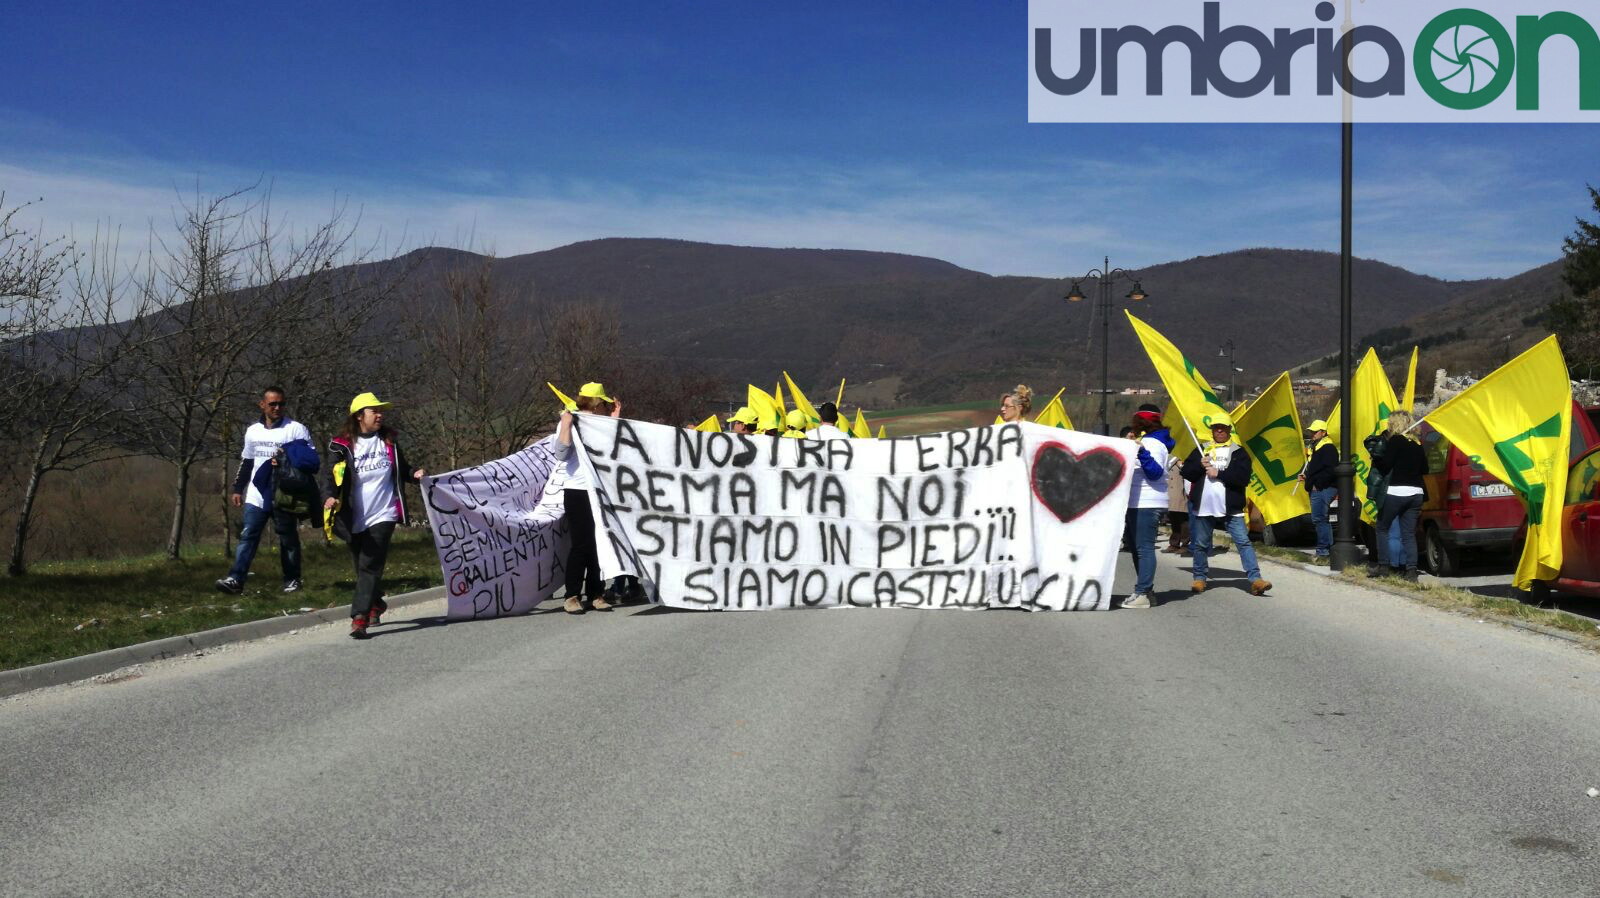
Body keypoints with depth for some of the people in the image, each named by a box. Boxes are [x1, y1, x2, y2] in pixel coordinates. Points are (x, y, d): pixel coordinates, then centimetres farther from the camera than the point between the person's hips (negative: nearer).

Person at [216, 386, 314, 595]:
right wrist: (238, 488, 15)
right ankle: (236, 579, -8)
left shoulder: (296, 429, -4)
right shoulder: (253, 431, 12)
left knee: (288, 538, 6)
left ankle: (292, 580, 16)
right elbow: (246, 462, 20)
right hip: (256, 495, 4)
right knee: (247, 536, -4)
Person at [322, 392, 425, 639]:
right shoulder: (342, 446, -1)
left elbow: (402, 469, 19)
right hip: (355, 519, 0)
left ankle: (359, 619, -16)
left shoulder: (389, 442, 9)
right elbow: (332, 475, -7)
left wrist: (415, 474, -2)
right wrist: (332, 496, -27)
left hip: (383, 514, 0)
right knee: (362, 567, 13)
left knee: (370, 566, -12)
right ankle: (377, 604, 39)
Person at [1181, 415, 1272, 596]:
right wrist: (1200, 465, -11)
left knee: (1243, 542, -9)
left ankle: (1255, 579, -12)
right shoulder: (1202, 449, 13)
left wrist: (1218, 473, -14)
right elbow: (1186, 472, 7)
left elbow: (1243, 477, -10)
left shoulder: (1238, 452, 4)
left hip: (1230, 508, -3)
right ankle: (1200, 578, 23)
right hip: (1203, 507, 3)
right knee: (1200, 544, 9)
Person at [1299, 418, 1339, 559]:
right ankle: (1328, 547, 20)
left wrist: (1317, 484, -19)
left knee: (1318, 518, -13)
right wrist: (1306, 476, 13)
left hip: (1323, 489, -11)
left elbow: (1330, 471, -21)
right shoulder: (1316, 447, 20)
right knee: (1322, 519, 14)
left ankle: (1323, 549, -11)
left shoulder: (1328, 448, -12)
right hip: (1316, 489, 11)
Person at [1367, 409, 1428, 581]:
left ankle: (1383, 564, 7)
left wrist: (1376, 456, 2)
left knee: (1382, 528, 9)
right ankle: (1411, 570, -1)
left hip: (1397, 493, -6)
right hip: (1416, 493, 6)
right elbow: (1424, 469, 16)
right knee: (1409, 533, 7)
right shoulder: (1417, 443, 13)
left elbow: (1385, 468, -12)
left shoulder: (1395, 441, -7)